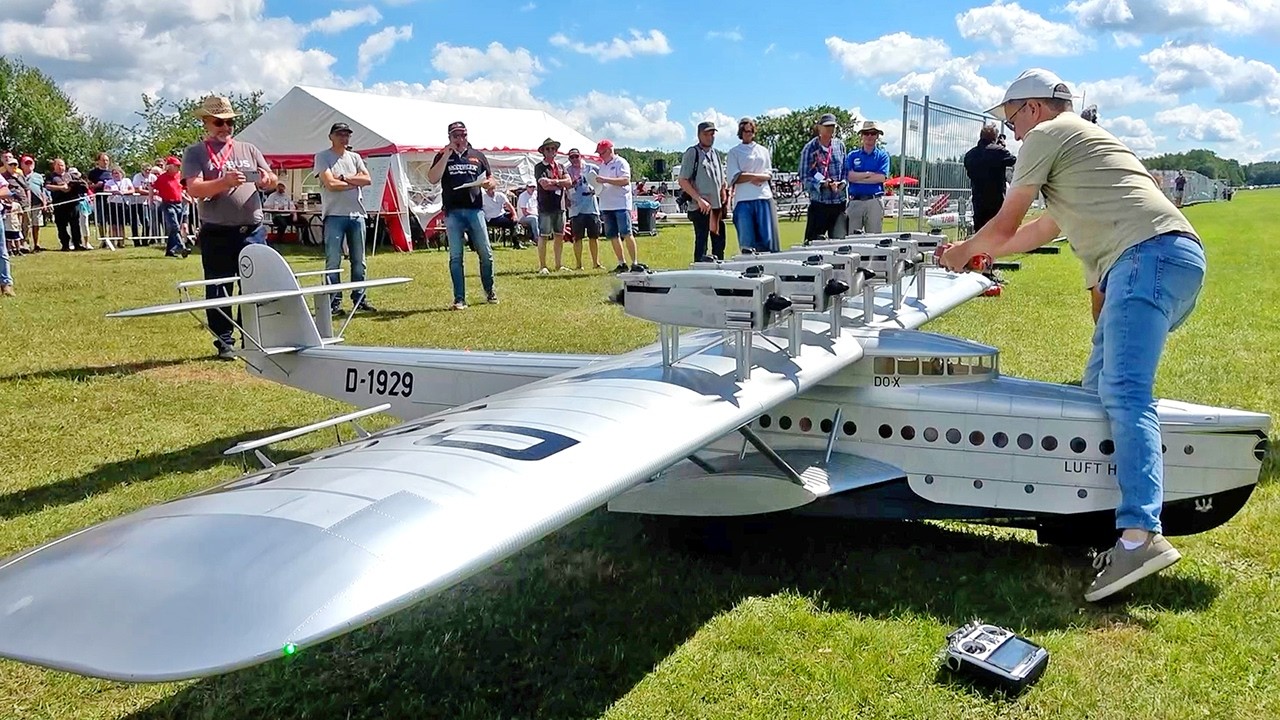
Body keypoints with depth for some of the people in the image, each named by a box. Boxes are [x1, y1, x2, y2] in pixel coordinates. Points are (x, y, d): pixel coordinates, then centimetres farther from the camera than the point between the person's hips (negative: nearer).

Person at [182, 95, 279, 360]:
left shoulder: (248, 149, 15)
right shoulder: (195, 154, 4)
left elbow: (273, 181, 12)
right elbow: (194, 189, -10)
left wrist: (267, 179, -12)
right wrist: (224, 182, -25)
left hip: (253, 231, 3)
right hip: (217, 235, -3)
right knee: (218, 291, 3)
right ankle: (224, 343, 13)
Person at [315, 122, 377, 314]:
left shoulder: (355, 157, 16)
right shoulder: (323, 157, 1)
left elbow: (367, 179, 3)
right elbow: (330, 184, -12)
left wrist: (344, 177, -7)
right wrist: (355, 182, -3)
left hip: (357, 214, 5)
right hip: (334, 215, -5)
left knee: (359, 261, 9)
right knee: (333, 261, -4)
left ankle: (359, 299, 16)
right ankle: (334, 302, 0)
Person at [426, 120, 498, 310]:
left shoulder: (477, 156, 14)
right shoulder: (443, 156, 10)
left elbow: (492, 181, 17)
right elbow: (432, 179, -6)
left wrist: (488, 184, -7)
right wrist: (447, 155, -9)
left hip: (475, 210, 1)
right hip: (453, 212, -1)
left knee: (486, 254, 2)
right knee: (455, 256, 0)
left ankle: (489, 291, 20)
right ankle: (459, 299, 4)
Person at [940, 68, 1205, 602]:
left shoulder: (1047, 134, 7)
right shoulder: (1082, 140, 37)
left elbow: (1004, 227, 11)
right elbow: (1042, 230, 41)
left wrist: (964, 252, 30)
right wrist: (977, 253, 49)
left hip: (1149, 255, -10)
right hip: (1182, 258, 10)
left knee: (1123, 393, -21)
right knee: (1101, 388, 11)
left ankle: (1140, 535, -33)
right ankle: (1104, 516, 10)